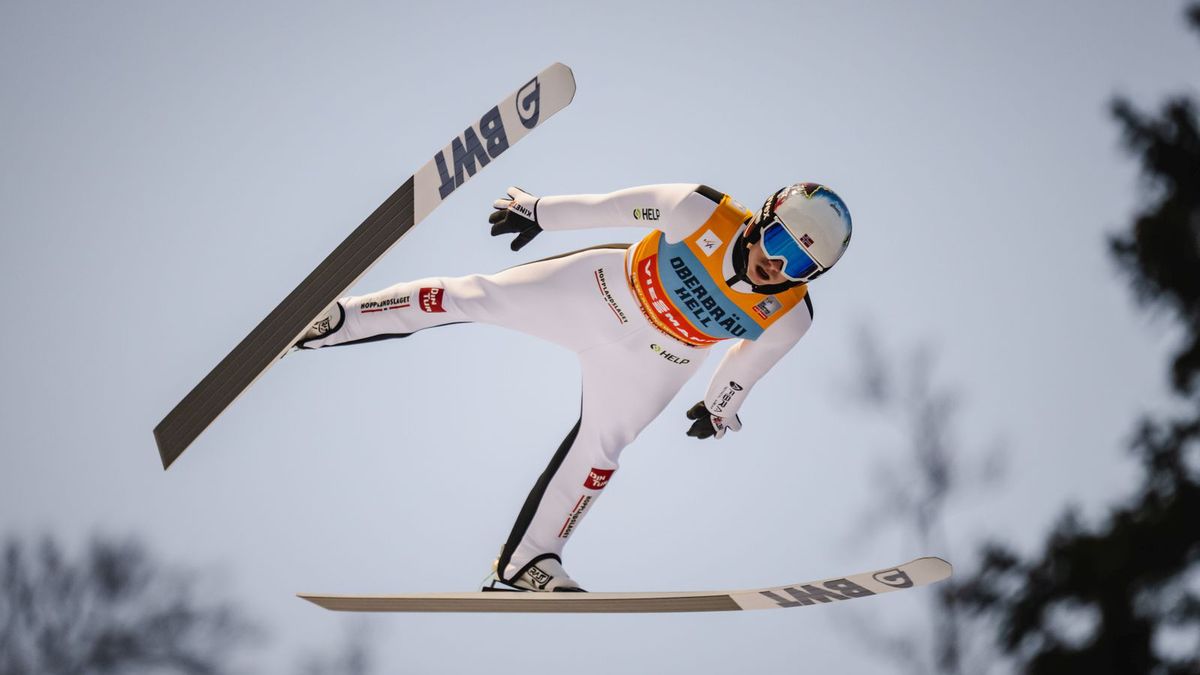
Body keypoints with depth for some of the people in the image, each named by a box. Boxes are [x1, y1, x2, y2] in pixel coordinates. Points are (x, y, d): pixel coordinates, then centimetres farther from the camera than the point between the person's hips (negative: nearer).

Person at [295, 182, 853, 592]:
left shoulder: (789, 318, -22)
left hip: (653, 360, 2)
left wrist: (721, 406, 16)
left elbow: (749, 357, 0)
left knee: (599, 448, 2)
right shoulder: (704, 212, -33)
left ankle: (525, 563, 19)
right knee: (474, 297, 0)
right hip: (608, 287, -2)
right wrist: (541, 212, -10)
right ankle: (342, 318, 16)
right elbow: (614, 207, -19)